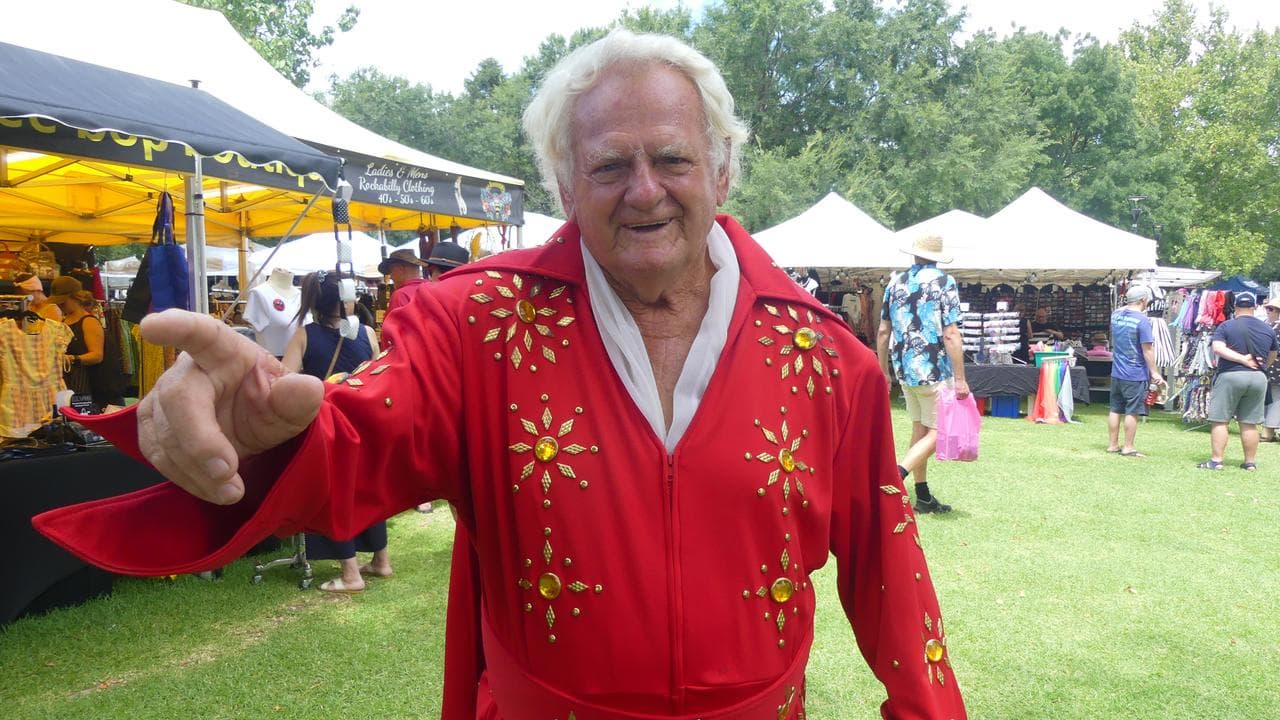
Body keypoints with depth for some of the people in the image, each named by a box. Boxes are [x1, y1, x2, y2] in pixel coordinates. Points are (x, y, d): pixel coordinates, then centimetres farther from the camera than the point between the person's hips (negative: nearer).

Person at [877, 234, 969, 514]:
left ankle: (923, 497, 20)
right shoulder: (943, 283, -9)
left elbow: (883, 332, 9)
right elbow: (951, 335, -15)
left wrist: (883, 371, 18)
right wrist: (960, 379, -12)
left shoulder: (895, 282, 7)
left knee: (919, 429, 16)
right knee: (937, 433, 1)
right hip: (934, 370, -6)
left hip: (904, 369, 6)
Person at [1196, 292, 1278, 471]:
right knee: (1250, 423, 10)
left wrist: (1243, 359, -14)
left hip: (1230, 376, -4)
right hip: (1258, 378, 4)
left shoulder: (1226, 326, -4)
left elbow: (1218, 348, -18)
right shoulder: (1268, 329, 8)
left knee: (1219, 421, 0)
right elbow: (1272, 357, 18)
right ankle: (1250, 462, 14)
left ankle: (1216, 461, -3)